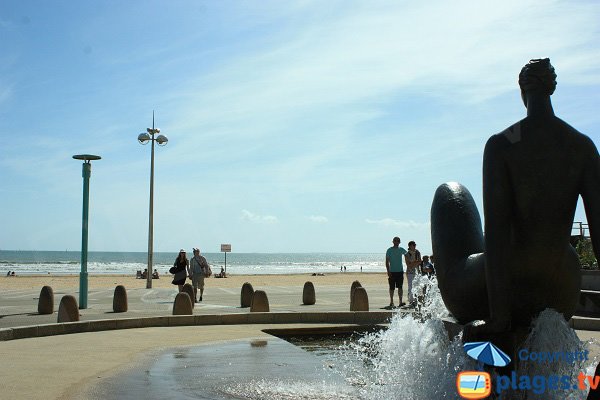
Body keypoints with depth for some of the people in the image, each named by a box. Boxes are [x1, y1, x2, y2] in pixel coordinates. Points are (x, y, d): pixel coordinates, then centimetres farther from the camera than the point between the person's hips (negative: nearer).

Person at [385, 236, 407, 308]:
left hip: (400, 271, 2)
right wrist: (388, 271, -9)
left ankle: (400, 302, 0)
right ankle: (391, 302, 13)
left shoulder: (401, 250, 9)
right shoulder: (389, 250, 0)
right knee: (392, 288, 3)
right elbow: (387, 262, -1)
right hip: (392, 271, -2)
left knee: (400, 287, -1)